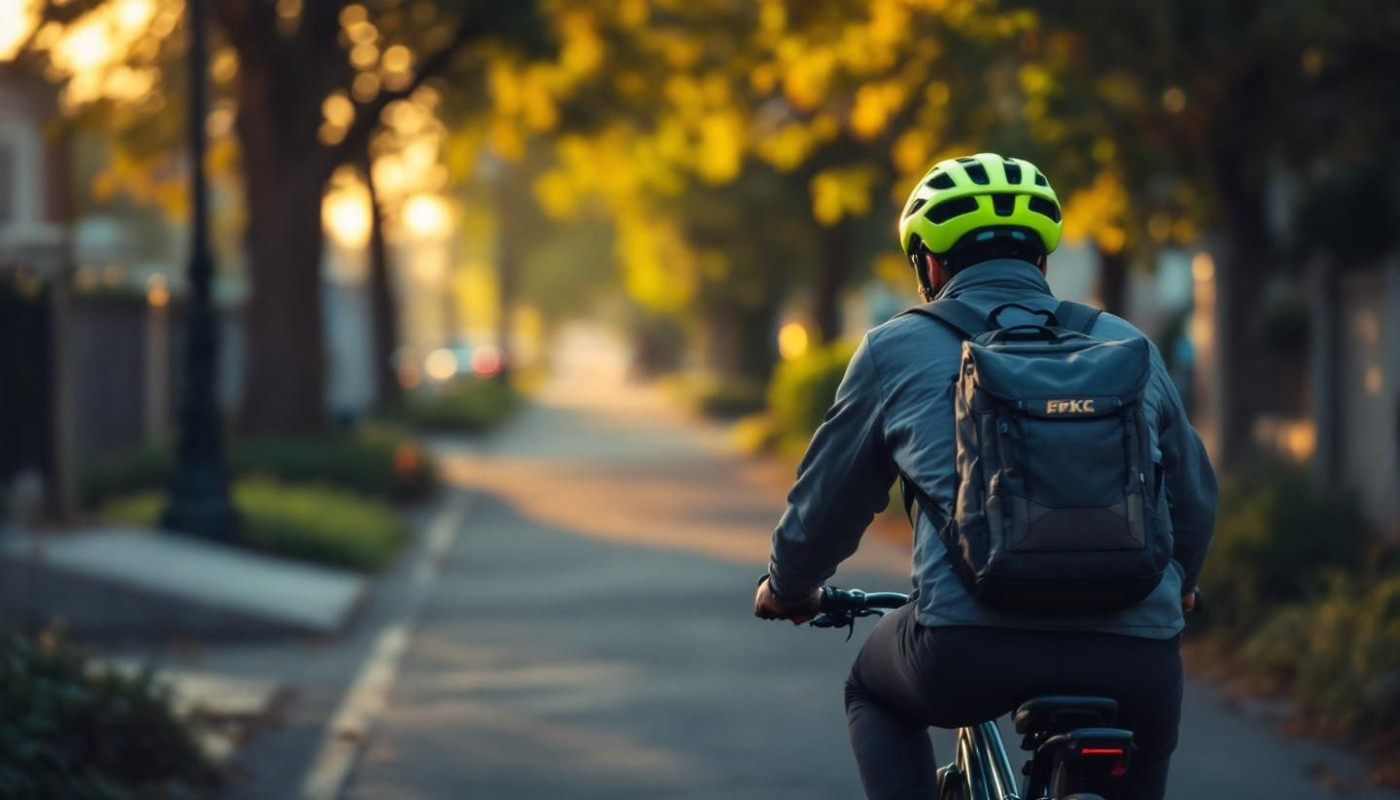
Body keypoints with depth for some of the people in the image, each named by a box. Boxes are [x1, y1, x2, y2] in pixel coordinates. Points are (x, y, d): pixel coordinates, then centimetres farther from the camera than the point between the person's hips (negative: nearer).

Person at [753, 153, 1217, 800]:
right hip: (1133, 658, 2)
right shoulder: (1127, 346, 19)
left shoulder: (897, 351, 12)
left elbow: (826, 499, 21)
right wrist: (1175, 587, 49)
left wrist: (787, 588, 42)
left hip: (970, 647, -1)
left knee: (875, 691, 31)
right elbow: (1194, 498, 28)